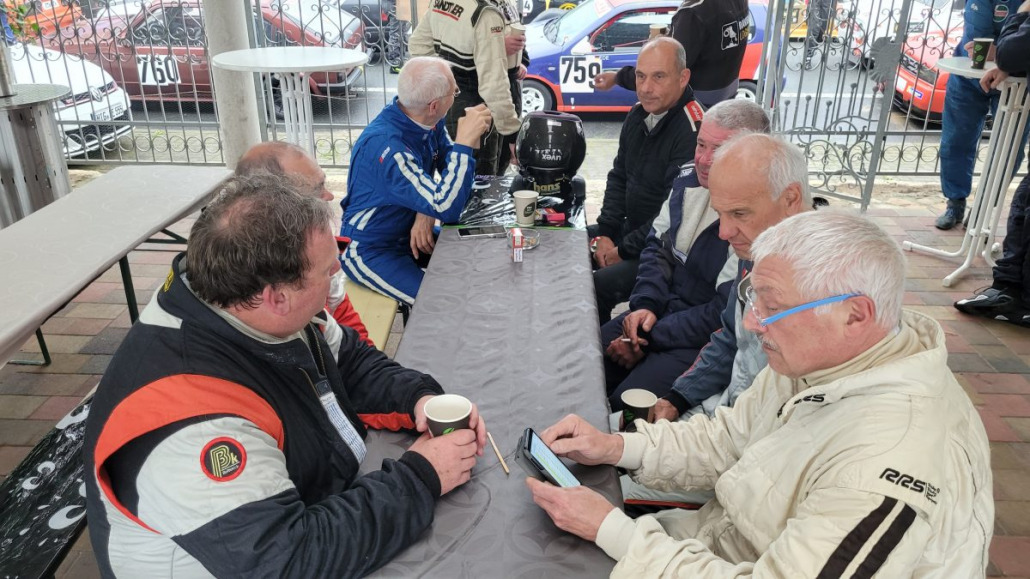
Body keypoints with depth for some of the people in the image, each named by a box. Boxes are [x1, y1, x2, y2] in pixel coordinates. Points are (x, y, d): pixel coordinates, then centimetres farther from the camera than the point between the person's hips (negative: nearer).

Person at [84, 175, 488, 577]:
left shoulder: (255, 309, -12)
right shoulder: (191, 423, -34)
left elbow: (348, 361, 4)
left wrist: (418, 396, -13)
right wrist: (420, 479, -27)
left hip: (327, 511, 7)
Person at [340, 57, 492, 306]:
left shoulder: (430, 122, -8)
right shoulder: (385, 145, -32)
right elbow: (446, 207, -37)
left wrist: (428, 212, -17)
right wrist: (464, 141, -34)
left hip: (409, 234, 8)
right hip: (370, 251, -8)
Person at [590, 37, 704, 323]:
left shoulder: (693, 131, -24)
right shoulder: (638, 115, 5)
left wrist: (625, 251, -15)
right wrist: (605, 233, 2)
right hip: (629, 229, 9)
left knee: (599, 286, -28)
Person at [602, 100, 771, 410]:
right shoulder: (690, 178, 0)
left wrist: (650, 337, -16)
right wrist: (646, 305, -6)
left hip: (708, 339, -7)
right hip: (664, 309, 8)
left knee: (623, 406, -22)